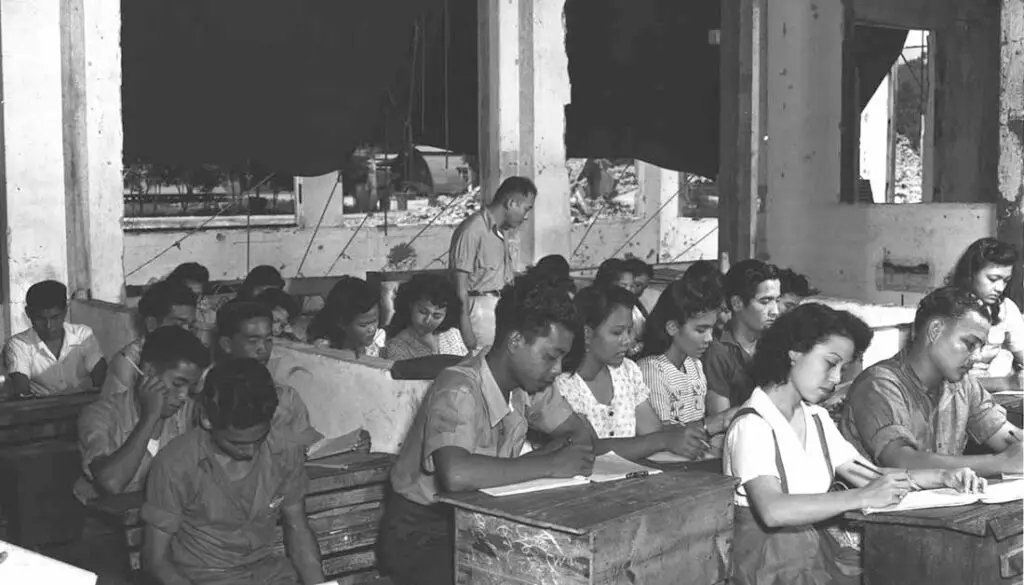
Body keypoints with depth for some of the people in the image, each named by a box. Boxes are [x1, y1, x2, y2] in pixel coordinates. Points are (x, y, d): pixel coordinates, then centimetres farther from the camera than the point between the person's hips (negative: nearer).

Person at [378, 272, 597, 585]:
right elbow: (456, 474, -40)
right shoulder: (459, 390, -25)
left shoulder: (529, 381, -3)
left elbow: (582, 434, 5)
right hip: (422, 535, -7)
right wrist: (550, 465, -31)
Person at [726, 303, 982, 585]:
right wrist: (862, 498, -28)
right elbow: (772, 510, -27)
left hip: (819, 551, 8)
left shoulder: (816, 419, 14)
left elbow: (867, 475, 9)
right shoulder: (752, 424, -13)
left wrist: (944, 477, -3)